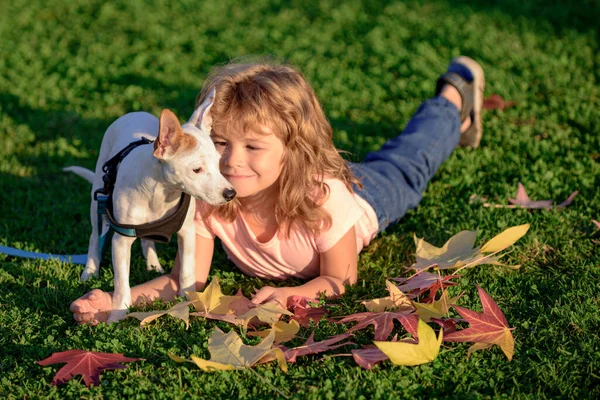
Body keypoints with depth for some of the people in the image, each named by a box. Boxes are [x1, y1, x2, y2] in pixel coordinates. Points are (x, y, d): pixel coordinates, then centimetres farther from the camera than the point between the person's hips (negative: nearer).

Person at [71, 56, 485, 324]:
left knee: (406, 168, 28)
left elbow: (339, 280, -32)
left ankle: (454, 95, 52)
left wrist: (293, 293, -53)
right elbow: (185, 281, -32)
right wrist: (118, 302, -50)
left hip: (365, 198, -1)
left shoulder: (326, 197, -48)